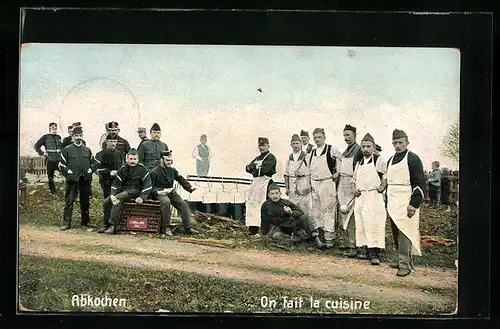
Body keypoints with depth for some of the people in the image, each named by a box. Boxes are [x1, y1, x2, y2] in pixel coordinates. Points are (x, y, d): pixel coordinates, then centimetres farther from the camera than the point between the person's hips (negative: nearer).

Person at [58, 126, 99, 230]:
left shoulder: (87, 150, 12)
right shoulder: (67, 150, 3)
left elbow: (94, 163, 20)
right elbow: (61, 165, 3)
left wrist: (90, 170, 4)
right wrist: (69, 172, -8)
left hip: (86, 180, 3)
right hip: (72, 180, -3)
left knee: (85, 201, 10)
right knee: (69, 201, -6)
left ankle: (86, 221, 21)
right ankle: (66, 223, -3)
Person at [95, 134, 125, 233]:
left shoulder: (119, 154, 15)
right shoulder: (101, 154, 2)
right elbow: (98, 169, -6)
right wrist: (110, 172, -15)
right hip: (106, 182, -4)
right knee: (107, 202, -9)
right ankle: (106, 224, -6)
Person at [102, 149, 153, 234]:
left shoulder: (142, 169, -2)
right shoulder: (123, 169, 8)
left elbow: (148, 186, -6)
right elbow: (116, 184, 5)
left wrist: (142, 197, -18)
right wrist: (113, 194, -13)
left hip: (136, 192, -2)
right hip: (124, 191, 2)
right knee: (118, 201, -26)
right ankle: (112, 226, -28)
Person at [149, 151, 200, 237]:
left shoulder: (172, 170, 11)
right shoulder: (154, 172, -7)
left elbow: (181, 179, 17)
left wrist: (189, 187, 3)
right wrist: (158, 192, -29)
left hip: (171, 191, 6)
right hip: (159, 193, -6)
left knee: (183, 205, -10)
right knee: (166, 201, -37)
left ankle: (188, 228, -7)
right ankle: (165, 228, -34)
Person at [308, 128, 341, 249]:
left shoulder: (332, 149, -4)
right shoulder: (312, 152, 15)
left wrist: (337, 173, -4)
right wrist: (309, 184, 13)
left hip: (327, 183, -6)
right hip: (314, 184, 6)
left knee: (328, 211, -6)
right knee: (316, 211, 7)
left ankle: (329, 239, -4)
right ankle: (317, 236, 13)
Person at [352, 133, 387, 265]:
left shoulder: (379, 160, -5)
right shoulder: (359, 163, 15)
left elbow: (386, 178, -2)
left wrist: (381, 188, -15)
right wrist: (356, 190, 8)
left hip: (374, 197, -6)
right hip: (360, 198, 6)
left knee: (373, 225, -10)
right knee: (361, 226, 6)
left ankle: (374, 254, -8)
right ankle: (368, 251, 14)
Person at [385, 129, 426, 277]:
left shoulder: (413, 159, -6)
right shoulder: (390, 160, 17)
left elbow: (420, 184, -10)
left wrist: (414, 204, -18)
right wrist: (388, 203, 19)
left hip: (406, 203, -7)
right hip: (393, 203, 8)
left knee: (404, 233, -13)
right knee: (396, 233, 11)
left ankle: (405, 264, -11)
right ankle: (403, 259, 22)